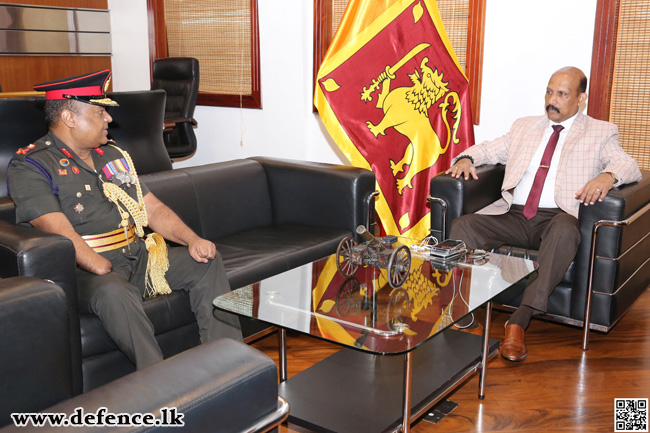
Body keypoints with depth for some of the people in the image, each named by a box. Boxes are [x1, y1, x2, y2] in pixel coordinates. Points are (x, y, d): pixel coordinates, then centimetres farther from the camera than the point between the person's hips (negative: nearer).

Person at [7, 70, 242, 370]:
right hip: (85, 270, -7)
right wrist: (106, 272, -30)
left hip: (137, 257, 7)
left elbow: (153, 209, 16)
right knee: (114, 293, -38)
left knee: (207, 260, -6)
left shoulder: (112, 155, 19)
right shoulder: (30, 166, -5)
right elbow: (60, 232, -19)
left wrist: (193, 240, -1)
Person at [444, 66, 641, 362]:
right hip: (513, 216, 4)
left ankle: (520, 320, -39)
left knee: (565, 229, -40)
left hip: (557, 218, -3)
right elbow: (489, 149, 27)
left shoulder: (601, 133, 14)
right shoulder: (524, 127, 25)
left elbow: (630, 166, 2)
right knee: (462, 225, -22)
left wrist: (608, 175, -22)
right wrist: (467, 158, 4)